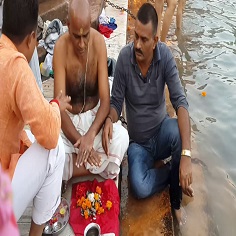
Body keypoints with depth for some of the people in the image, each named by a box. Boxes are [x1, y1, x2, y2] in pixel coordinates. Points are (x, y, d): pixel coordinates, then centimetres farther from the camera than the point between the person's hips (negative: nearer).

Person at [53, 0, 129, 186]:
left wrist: (91, 134, -32)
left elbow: (105, 100, -16)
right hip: (69, 119, -1)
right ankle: (101, 167, -10)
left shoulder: (99, 41, -16)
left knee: (121, 137, -29)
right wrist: (79, 141, -31)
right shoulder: (61, 47, -20)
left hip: (94, 115, 2)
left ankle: (72, 167, -12)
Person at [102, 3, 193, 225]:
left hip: (161, 132, 1)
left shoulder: (165, 55, -18)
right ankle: (173, 174, 6)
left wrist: (186, 154, -37)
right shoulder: (124, 56, -17)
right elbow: (116, 102, -8)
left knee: (177, 131, -36)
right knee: (140, 188, -29)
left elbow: (180, 101, -25)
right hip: (138, 142, -1)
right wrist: (109, 121, -34)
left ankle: (175, 200, -10)